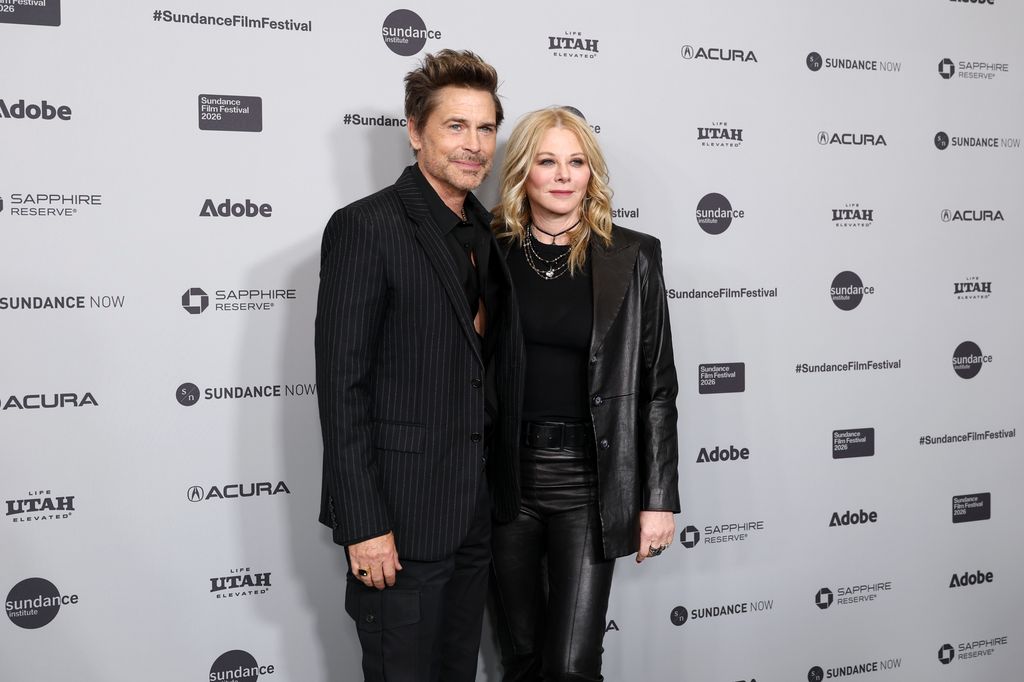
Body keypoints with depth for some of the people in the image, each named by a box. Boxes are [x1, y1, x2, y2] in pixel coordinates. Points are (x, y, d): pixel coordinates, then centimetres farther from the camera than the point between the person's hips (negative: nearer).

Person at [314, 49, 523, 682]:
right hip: (400, 517, -7)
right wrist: (364, 525, -19)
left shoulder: (486, 231, 10)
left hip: (476, 511, 7)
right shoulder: (366, 227, -12)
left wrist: (499, 493, 11)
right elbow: (342, 385, -16)